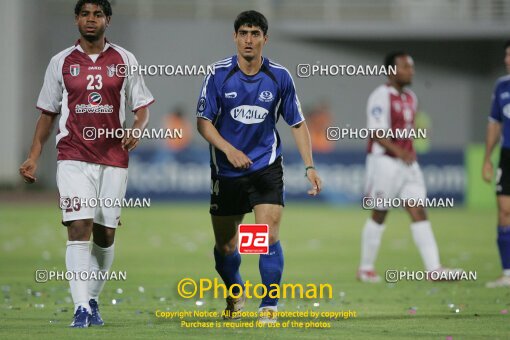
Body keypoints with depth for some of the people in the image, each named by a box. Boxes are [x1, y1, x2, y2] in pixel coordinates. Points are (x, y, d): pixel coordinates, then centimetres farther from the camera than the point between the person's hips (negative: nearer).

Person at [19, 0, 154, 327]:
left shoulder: (124, 60, 6)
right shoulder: (61, 63, 6)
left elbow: (142, 106, 9)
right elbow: (48, 112, 11)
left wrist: (137, 129, -13)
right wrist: (34, 157, 4)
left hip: (114, 159, 1)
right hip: (74, 158, -1)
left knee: (105, 235, 6)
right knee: (79, 228, -14)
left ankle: (93, 300, 23)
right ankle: (81, 309, -19)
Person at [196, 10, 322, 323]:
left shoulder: (280, 77, -4)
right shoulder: (219, 74, -6)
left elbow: (298, 123, 4)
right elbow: (204, 121, -4)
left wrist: (310, 166, -5)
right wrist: (229, 149, -20)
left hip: (266, 166, -1)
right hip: (226, 171, 1)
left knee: (269, 236, -17)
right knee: (225, 246, 10)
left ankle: (269, 307, -6)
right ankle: (235, 297, 38)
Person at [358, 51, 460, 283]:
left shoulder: (410, 98, 15)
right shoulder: (381, 97, -12)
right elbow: (377, 133, -20)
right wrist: (398, 151, -31)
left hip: (407, 162, 7)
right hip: (384, 161, -7)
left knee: (419, 213, -2)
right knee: (379, 215, 1)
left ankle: (433, 268, -9)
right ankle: (366, 268, 14)